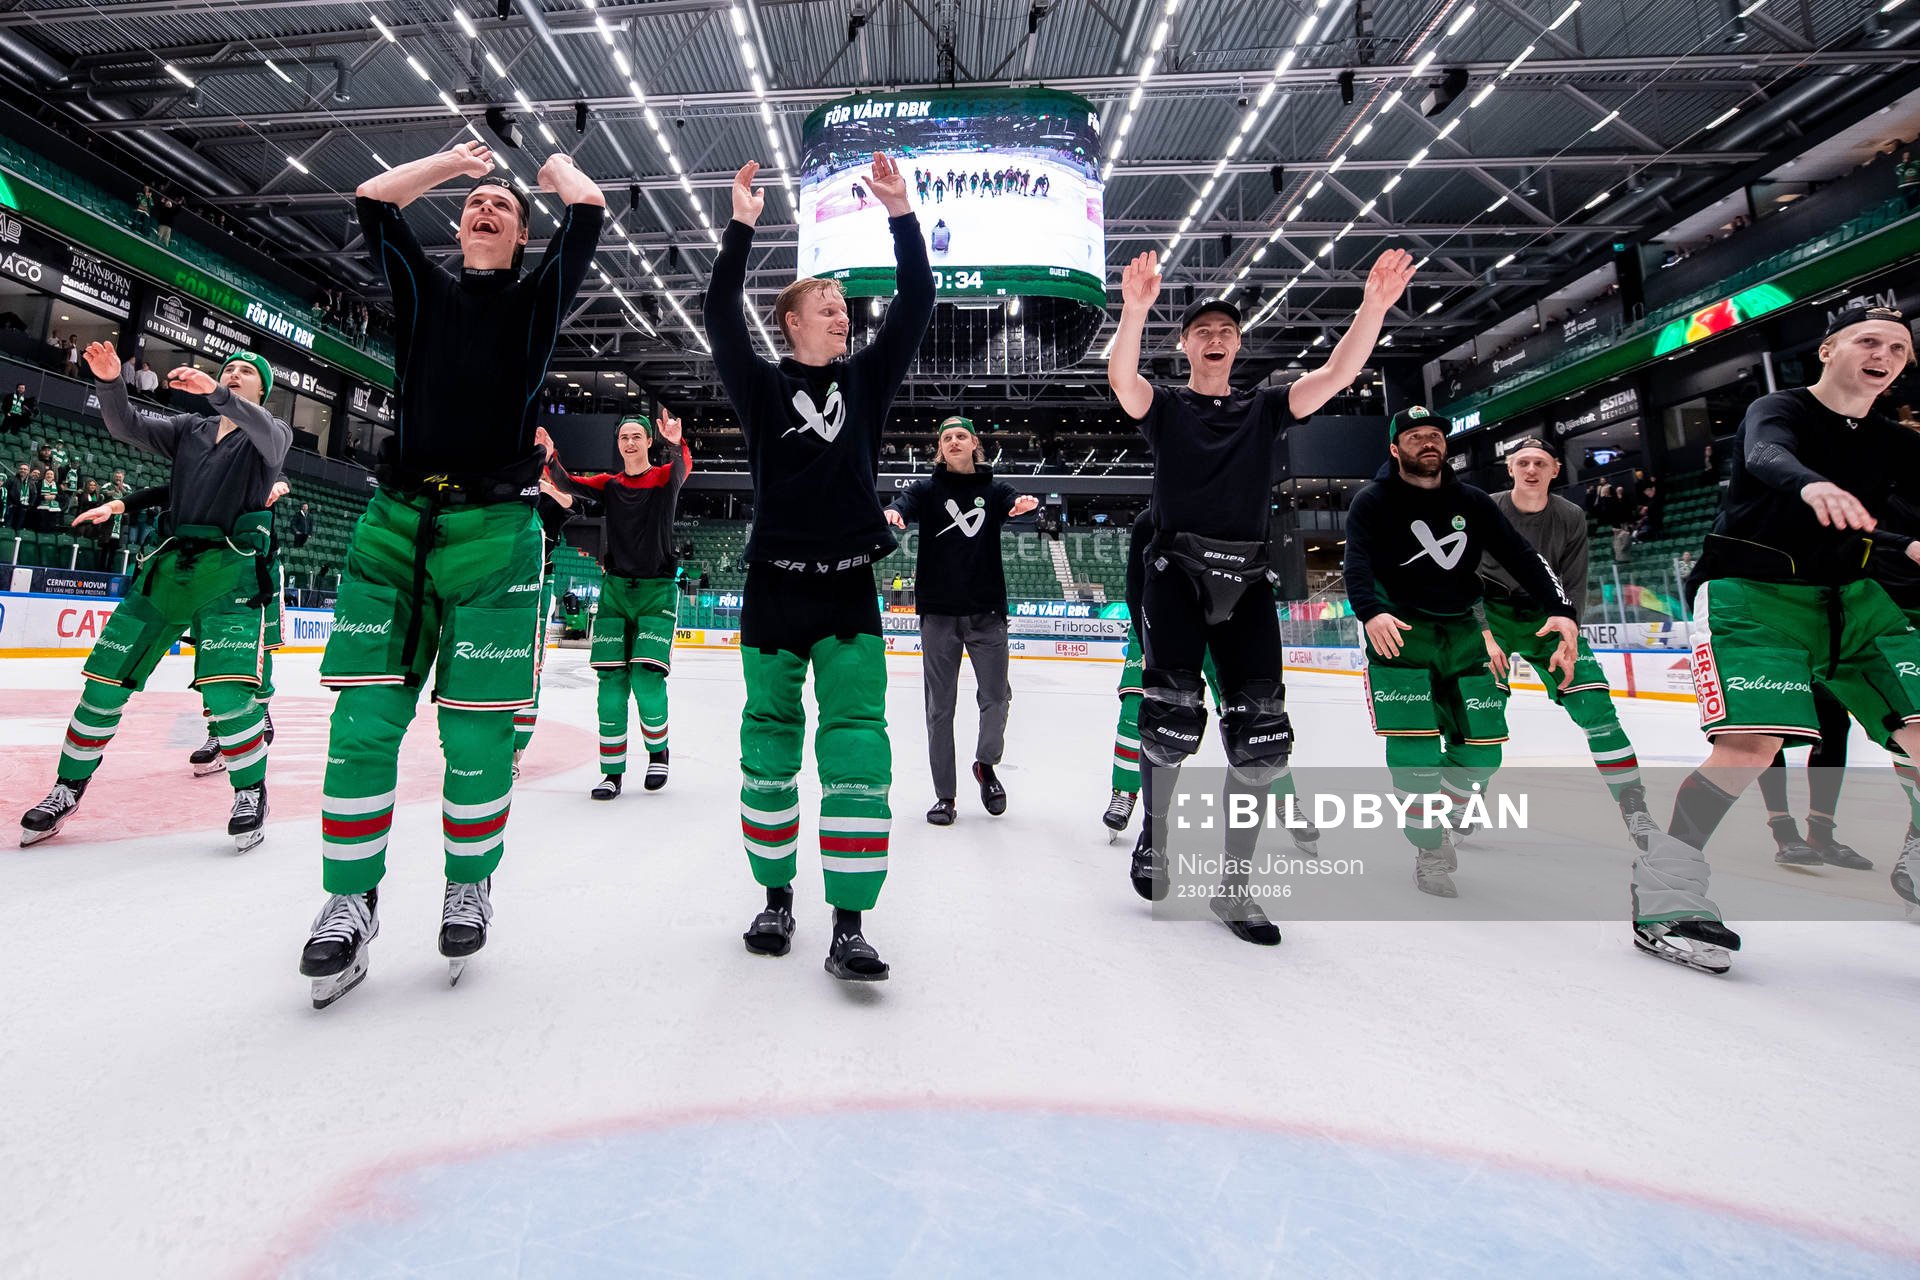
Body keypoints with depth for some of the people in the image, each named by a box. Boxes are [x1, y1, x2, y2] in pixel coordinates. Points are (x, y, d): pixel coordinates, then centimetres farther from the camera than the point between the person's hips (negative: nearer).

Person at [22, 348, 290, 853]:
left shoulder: (271, 432, 6)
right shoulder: (189, 428, 19)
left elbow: (270, 437, -18)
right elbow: (127, 425, 6)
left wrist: (215, 393, -33)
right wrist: (109, 381, -12)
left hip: (231, 572, -5)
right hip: (170, 565, 5)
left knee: (226, 692, -19)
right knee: (106, 679, 4)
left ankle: (251, 794, -3)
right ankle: (67, 790, 20)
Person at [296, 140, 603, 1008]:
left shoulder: (536, 299, 14)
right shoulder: (423, 290, 22)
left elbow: (589, 210, 11)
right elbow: (372, 202, 21)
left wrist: (555, 167, 32)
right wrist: (457, 159, 32)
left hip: (494, 531, -3)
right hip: (396, 523, 3)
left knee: (477, 733, -3)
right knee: (363, 723, -3)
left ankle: (470, 888, 16)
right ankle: (350, 902, 9)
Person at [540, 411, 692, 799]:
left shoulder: (664, 478, 0)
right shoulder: (608, 484, 9)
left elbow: (683, 468, -23)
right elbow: (569, 485, -6)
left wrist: (677, 444, -45)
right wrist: (550, 459, -26)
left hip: (656, 590, -3)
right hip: (615, 589, 3)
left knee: (646, 679, -11)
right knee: (611, 681, -1)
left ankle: (658, 752, 15)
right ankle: (612, 771, 7)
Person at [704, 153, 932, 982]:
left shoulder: (865, 380, 12)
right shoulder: (761, 388, 6)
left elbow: (916, 306, 5)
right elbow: (721, 320, -8)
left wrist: (900, 215, -3)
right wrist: (740, 228, -14)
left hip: (849, 587, 1)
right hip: (775, 586, -1)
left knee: (856, 742, -8)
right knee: (769, 739, 6)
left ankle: (848, 927, -5)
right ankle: (776, 897, 23)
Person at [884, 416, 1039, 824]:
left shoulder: (992, 489, 8)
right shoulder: (929, 488, 6)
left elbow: (1013, 503, -10)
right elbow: (907, 500, -13)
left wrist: (1024, 502, -35)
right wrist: (894, 512, -37)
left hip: (986, 611, 1)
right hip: (938, 612, 0)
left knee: (996, 699, 1)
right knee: (940, 707, 3)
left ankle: (986, 764, 29)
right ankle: (944, 795, 13)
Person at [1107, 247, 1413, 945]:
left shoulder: (1264, 408, 18)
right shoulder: (1165, 406, 10)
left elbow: (1337, 374, 3)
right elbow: (1120, 376, -12)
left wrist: (1375, 305, -12)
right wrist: (1135, 306, -27)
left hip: (1245, 583, 3)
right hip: (1176, 574, -3)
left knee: (1260, 740, -3)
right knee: (1171, 722, -12)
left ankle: (1231, 888, 9)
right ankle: (1154, 836, 18)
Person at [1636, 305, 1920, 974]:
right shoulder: (1779, 410, -4)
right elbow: (1767, 456, -27)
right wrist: (1812, 486, -47)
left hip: (1851, 598, 7)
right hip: (1751, 592, -7)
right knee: (1754, 744, -22)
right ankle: (1666, 877, -14)